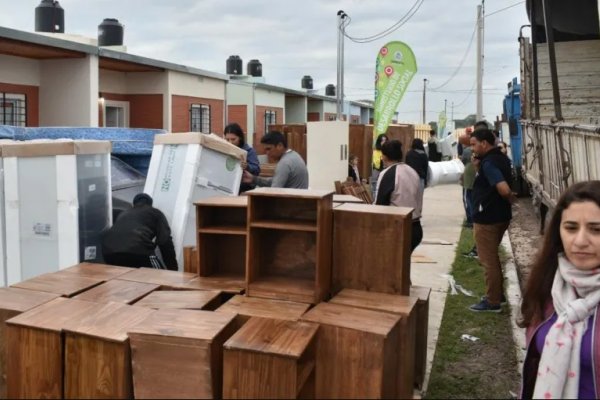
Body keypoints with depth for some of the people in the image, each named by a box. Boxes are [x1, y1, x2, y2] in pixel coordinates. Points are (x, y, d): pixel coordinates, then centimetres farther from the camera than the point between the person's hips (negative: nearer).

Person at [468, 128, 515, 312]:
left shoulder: (489, 163, -22)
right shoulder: (500, 158, 7)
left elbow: (504, 189, -33)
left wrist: (510, 199, -10)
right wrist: (477, 165, 6)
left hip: (487, 218, -10)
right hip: (499, 216, 10)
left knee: (488, 260, 1)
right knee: (492, 258, 21)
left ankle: (493, 302, 10)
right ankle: (496, 294, 31)